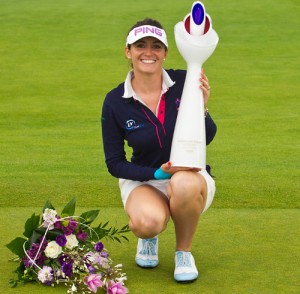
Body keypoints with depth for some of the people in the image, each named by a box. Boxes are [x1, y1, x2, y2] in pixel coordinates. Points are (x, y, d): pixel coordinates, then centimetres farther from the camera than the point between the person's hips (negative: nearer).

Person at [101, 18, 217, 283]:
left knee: (184, 185, -38)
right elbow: (115, 163, -4)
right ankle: (148, 237, 7)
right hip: (142, 181, 0)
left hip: (191, 176, 0)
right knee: (147, 222, -35)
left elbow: (207, 139, -8)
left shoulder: (184, 82, -12)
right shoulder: (115, 102, -10)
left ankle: (184, 251, -7)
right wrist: (157, 173, -19)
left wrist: (201, 108, -28)